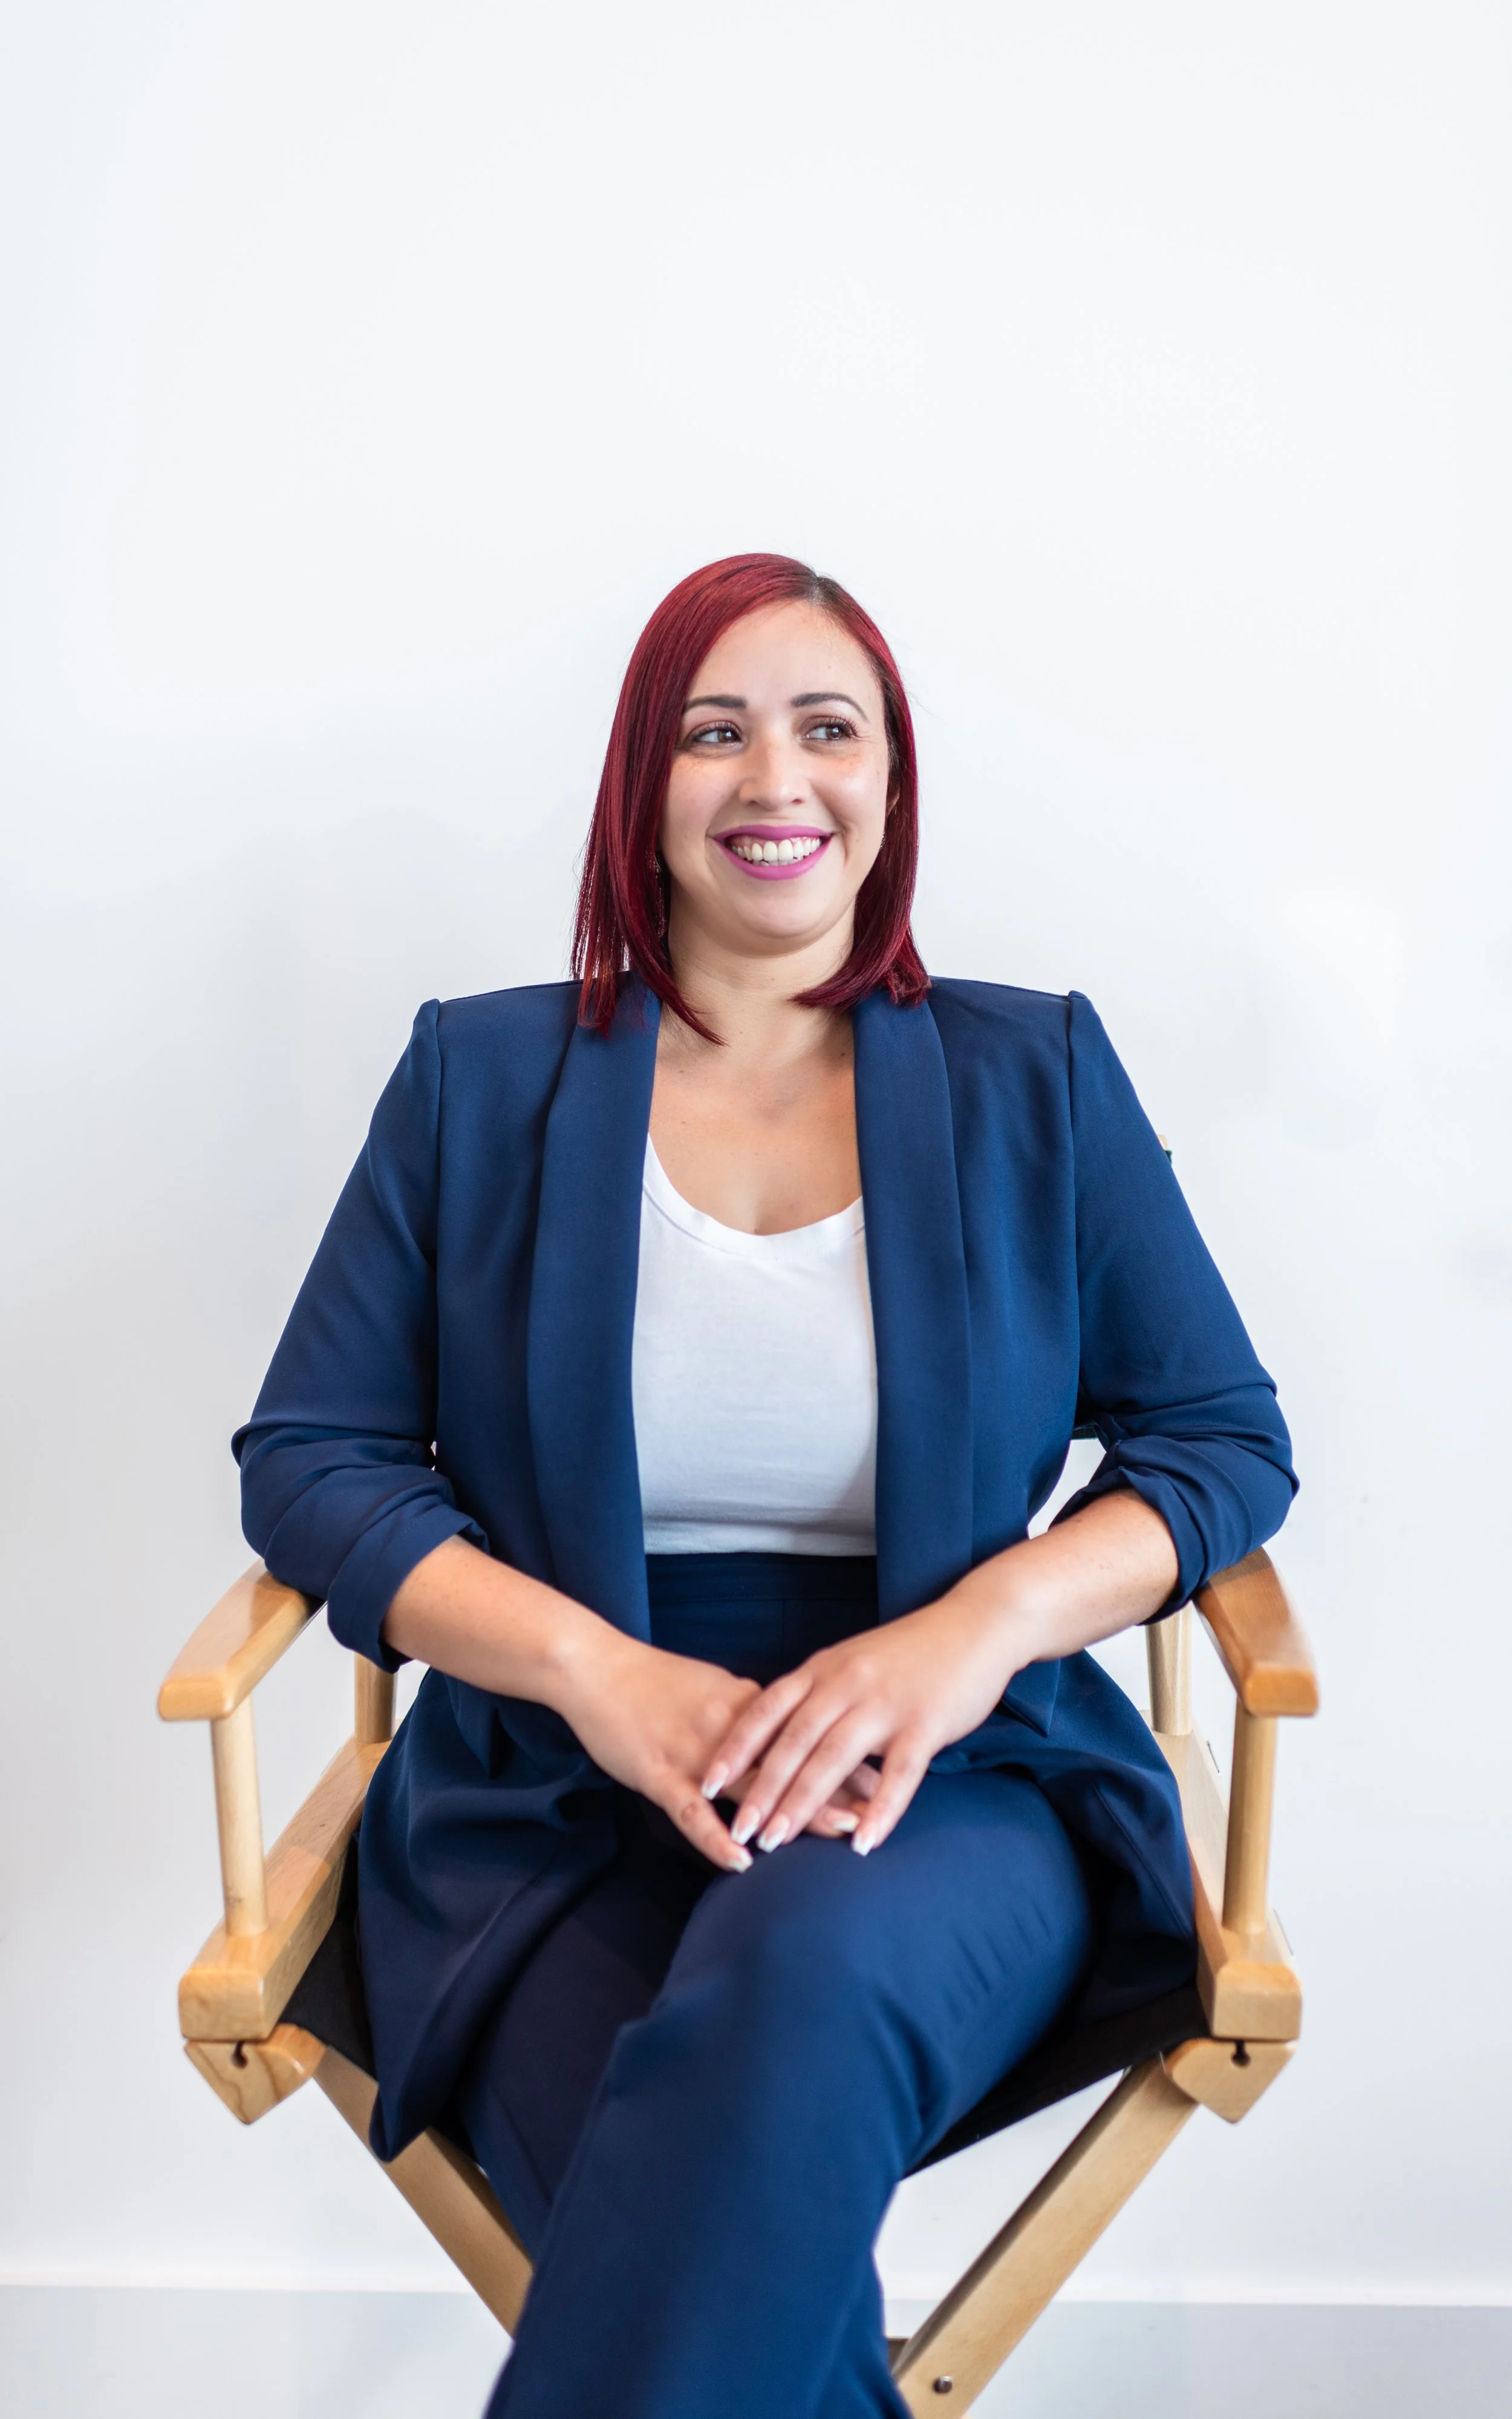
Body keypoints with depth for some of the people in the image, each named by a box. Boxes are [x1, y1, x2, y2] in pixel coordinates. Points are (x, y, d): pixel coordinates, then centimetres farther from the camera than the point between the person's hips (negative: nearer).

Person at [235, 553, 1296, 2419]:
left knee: (801, 1974, -35)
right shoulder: (480, 1080, 8)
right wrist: (597, 1669, -13)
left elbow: (1225, 1438, 7)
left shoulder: (1036, 1077, 9)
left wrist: (976, 1628, -14)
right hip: (552, 1804, 0)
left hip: (947, 1785, 1)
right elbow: (306, 1458, 4)